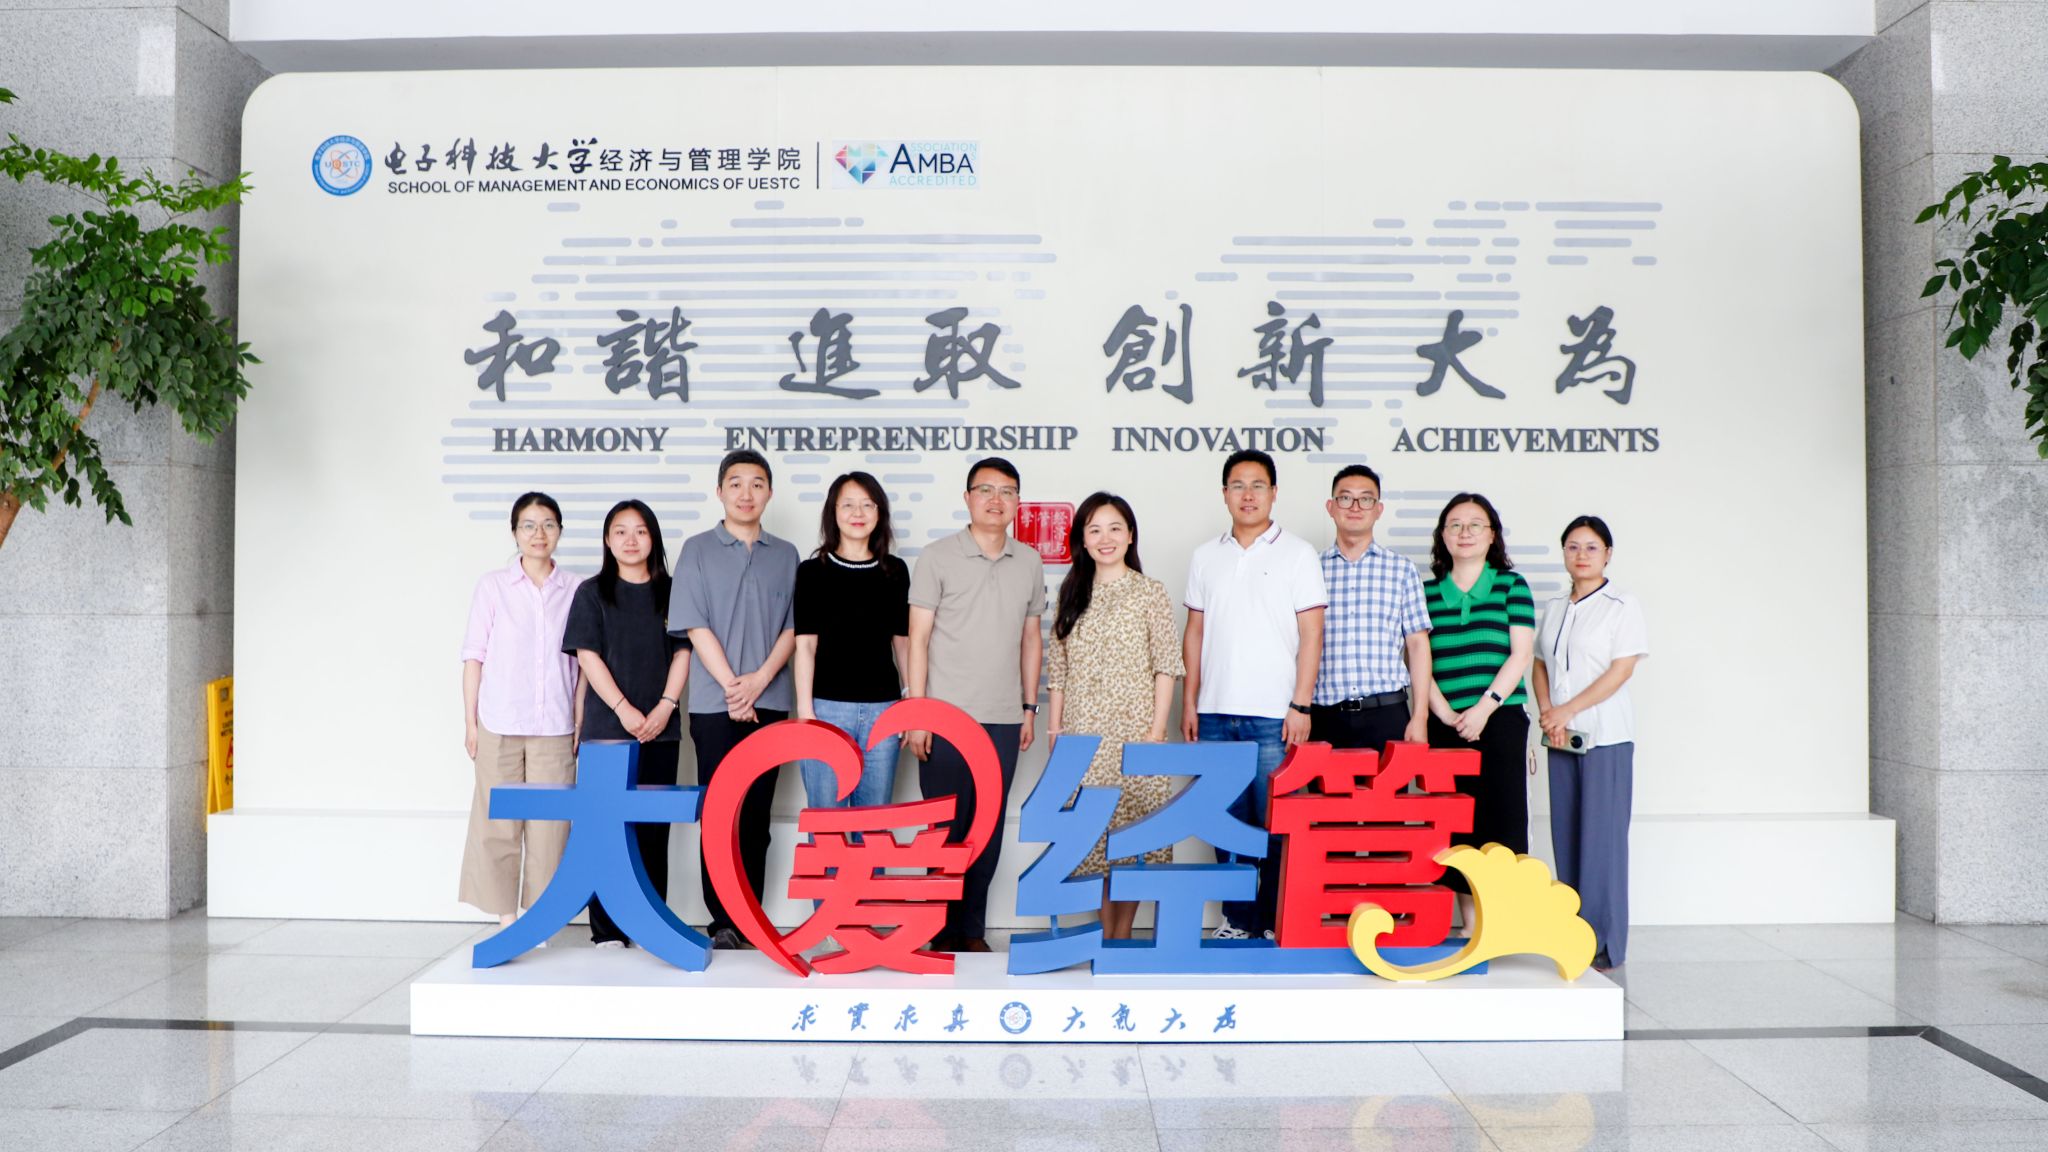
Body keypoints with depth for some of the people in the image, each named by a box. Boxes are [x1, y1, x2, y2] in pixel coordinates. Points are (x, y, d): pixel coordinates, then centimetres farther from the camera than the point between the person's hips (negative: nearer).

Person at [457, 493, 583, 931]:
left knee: (549, 824, 0)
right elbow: (475, 655, 4)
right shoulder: (493, 585, 3)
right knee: (498, 822, 2)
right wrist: (470, 721, 2)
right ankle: (506, 917, 12)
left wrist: (582, 722, 4)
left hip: (554, 727, 0)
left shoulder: (576, 589, 4)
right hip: (499, 725, 0)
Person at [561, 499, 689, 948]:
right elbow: (588, 656, -2)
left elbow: (682, 653, 6)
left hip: (660, 730, 2)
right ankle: (607, 929, 2)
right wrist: (624, 709, -12)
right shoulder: (592, 593, 5)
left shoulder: (671, 592, 10)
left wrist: (664, 708, -7)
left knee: (654, 828, 3)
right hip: (606, 728, -2)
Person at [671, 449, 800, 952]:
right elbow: (695, 626, -3)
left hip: (770, 702, 2)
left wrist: (759, 680, -9)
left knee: (757, 814, 5)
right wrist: (732, 686, -10)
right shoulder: (698, 550, 5)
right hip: (714, 703, -2)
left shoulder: (785, 555, 11)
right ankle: (722, 921, 4)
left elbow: (793, 626, 5)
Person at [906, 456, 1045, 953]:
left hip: (1004, 721, 4)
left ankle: (973, 930, 19)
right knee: (946, 828, 3)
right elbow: (918, 638, -3)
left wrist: (1029, 707, 12)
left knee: (989, 830, 8)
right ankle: (943, 931, 14)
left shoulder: (1029, 562, 10)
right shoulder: (938, 557, -2)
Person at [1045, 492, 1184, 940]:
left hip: (1133, 730, -3)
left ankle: (1120, 937, 8)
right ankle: (1106, 937, 12)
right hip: (1083, 735, 3)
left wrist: (1157, 731, -9)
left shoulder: (1150, 593, 3)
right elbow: (1058, 668, 13)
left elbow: (1165, 667, -1)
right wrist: (1055, 727, 7)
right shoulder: (1072, 594, 13)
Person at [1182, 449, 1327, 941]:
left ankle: (1279, 923, 9)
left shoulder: (1297, 553, 2)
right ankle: (1238, 919, 17)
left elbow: (1311, 635, -2)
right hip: (1216, 714, 4)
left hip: (1273, 715, -3)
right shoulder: (1205, 557, 12)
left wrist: (1300, 705, -9)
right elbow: (1195, 632, 15)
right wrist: (1189, 702, 10)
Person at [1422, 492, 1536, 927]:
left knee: (1501, 815, -4)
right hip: (1446, 726, 2)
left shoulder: (1511, 585, 6)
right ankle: (1469, 926, 10)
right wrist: (1444, 713, -7)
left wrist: (1484, 708, -11)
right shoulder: (1426, 592, 11)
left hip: (1500, 721, -2)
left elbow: (1520, 654, -1)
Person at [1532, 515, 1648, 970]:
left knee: (1602, 839, -5)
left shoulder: (1623, 606, -2)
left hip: (1606, 737, -5)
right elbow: (1540, 665, 14)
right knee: (1566, 838, 6)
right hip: (1561, 740, 5)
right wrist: (1547, 713, -4)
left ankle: (1606, 946, 1)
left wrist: (1566, 711, -14)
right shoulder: (1553, 609, 15)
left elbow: (1621, 669, -10)